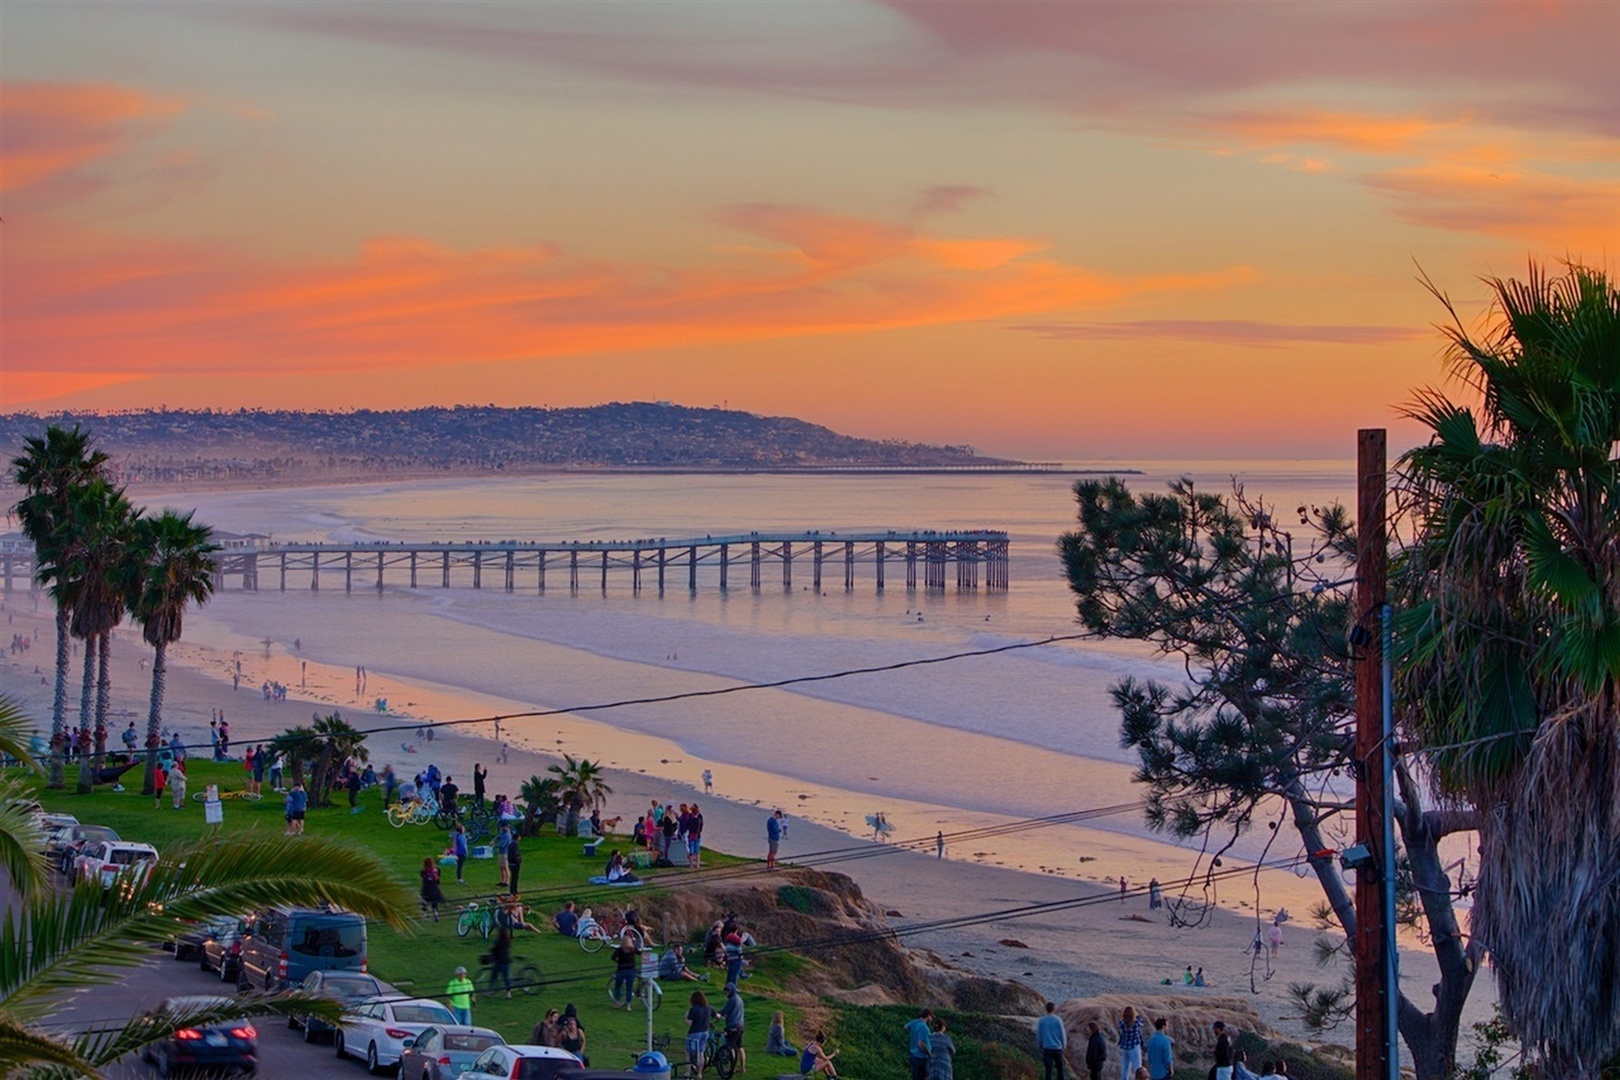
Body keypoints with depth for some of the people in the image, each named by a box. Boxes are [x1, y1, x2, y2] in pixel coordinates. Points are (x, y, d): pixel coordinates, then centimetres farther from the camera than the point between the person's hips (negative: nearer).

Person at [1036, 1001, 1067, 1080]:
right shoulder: (1058, 1019, -4)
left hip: (1047, 1049, 0)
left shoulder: (1041, 1021, 0)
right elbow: (1062, 1034, -1)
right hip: (1057, 1048, 0)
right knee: (1059, 1068, 13)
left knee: (1048, 1069, -2)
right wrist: (1064, 1046, 12)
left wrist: (1040, 1047, 16)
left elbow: (1038, 1035, 4)